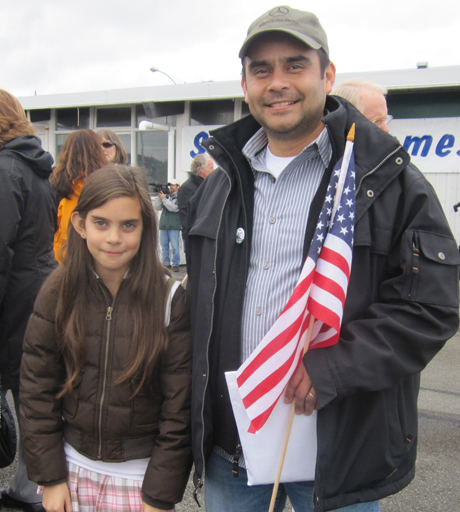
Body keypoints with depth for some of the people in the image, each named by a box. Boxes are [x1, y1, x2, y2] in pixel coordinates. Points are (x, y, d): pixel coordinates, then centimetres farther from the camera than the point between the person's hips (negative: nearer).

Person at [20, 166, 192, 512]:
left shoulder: (170, 299, -14)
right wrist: (50, 476, -3)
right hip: (74, 467, 2)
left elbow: (179, 407, -11)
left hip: (140, 473, -2)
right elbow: (38, 390, -1)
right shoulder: (59, 292, -7)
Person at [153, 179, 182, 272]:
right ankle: (166, 263, 16)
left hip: (174, 227, -5)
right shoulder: (166, 195, 15)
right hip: (163, 226, 5)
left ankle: (175, 264, 2)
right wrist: (159, 196, -4)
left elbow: (174, 207, -15)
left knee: (175, 247, -5)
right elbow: (157, 207, 8)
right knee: (164, 246, 8)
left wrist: (164, 198, -11)